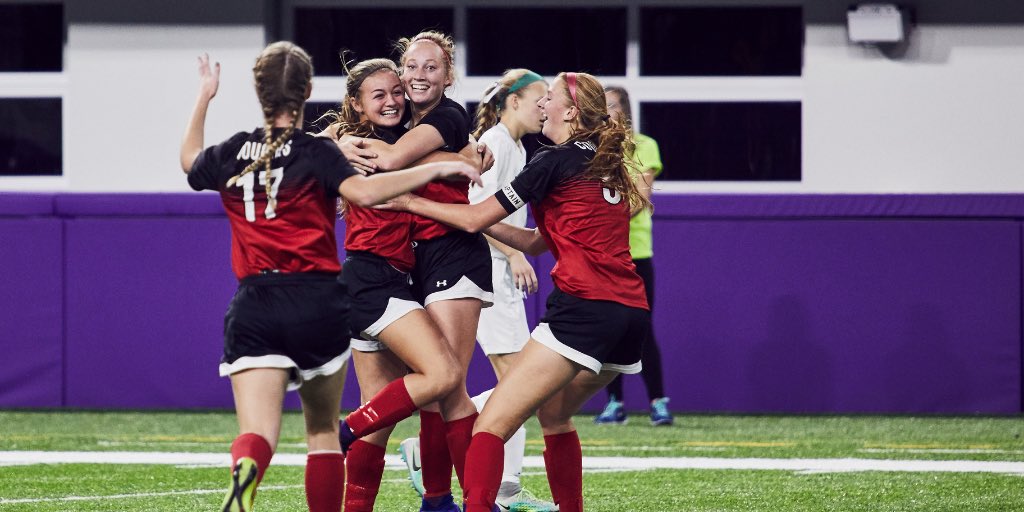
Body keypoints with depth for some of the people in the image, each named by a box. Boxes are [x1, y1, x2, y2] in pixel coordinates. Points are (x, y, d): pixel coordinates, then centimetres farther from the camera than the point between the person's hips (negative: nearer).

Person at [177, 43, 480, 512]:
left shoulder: (230, 155, 8)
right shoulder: (315, 153, -4)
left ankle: (245, 470, -46)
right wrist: (436, 170, -16)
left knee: (256, 434, -12)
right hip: (317, 305, -2)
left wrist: (203, 98, 43)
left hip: (253, 308, 2)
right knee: (323, 429, 17)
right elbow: (363, 191, -22)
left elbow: (190, 162, 31)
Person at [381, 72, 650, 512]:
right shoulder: (606, 166, 21)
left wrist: (410, 202, 13)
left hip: (585, 309, -9)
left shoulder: (555, 162, -3)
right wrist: (480, 219, 24)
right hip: (632, 313, 9)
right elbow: (536, 242, 26)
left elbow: (476, 219, 2)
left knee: (493, 423, -13)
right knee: (553, 412, 29)